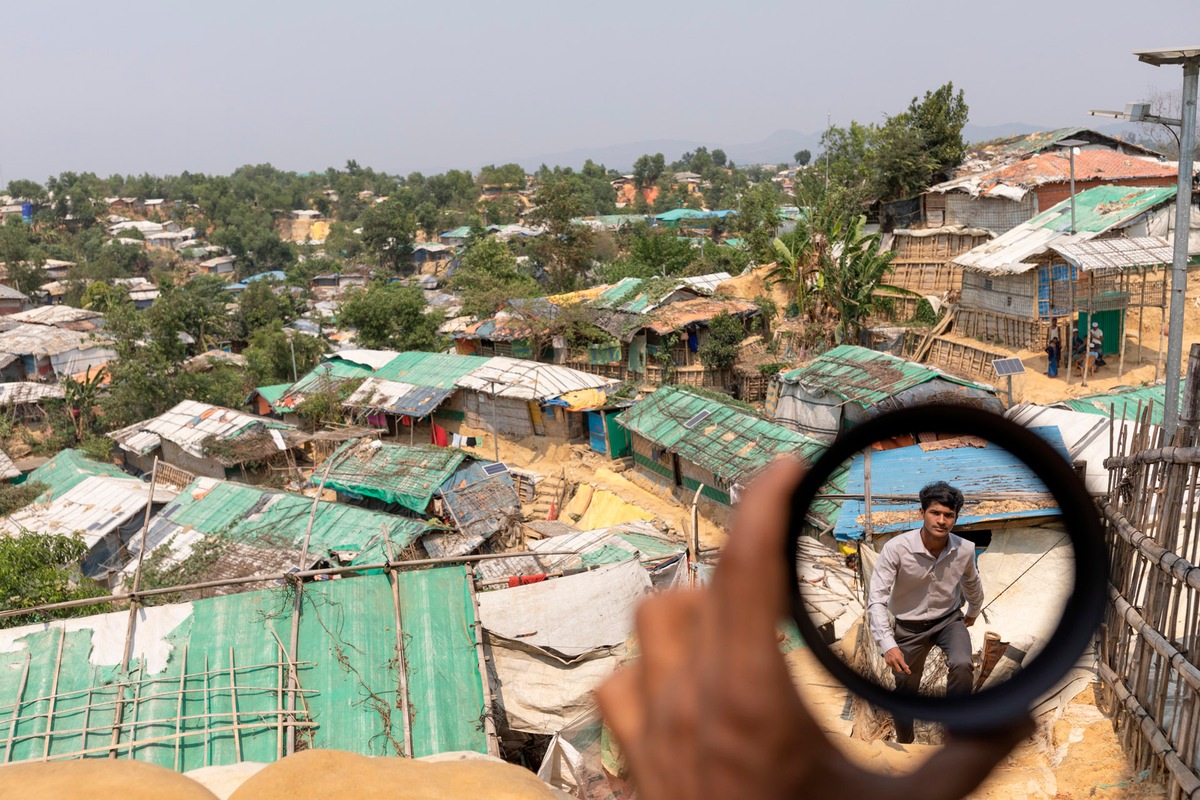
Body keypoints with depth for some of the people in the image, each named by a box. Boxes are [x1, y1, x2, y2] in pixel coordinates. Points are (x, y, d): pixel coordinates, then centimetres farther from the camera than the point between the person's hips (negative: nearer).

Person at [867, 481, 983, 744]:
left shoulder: (965, 550, -18)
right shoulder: (896, 549, -31)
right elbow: (876, 599, -31)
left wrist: (973, 612, 25)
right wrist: (887, 644, -41)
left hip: (949, 619, 1)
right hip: (910, 626, -1)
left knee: (962, 666, -28)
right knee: (906, 690, 10)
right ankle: (904, 743, 39)